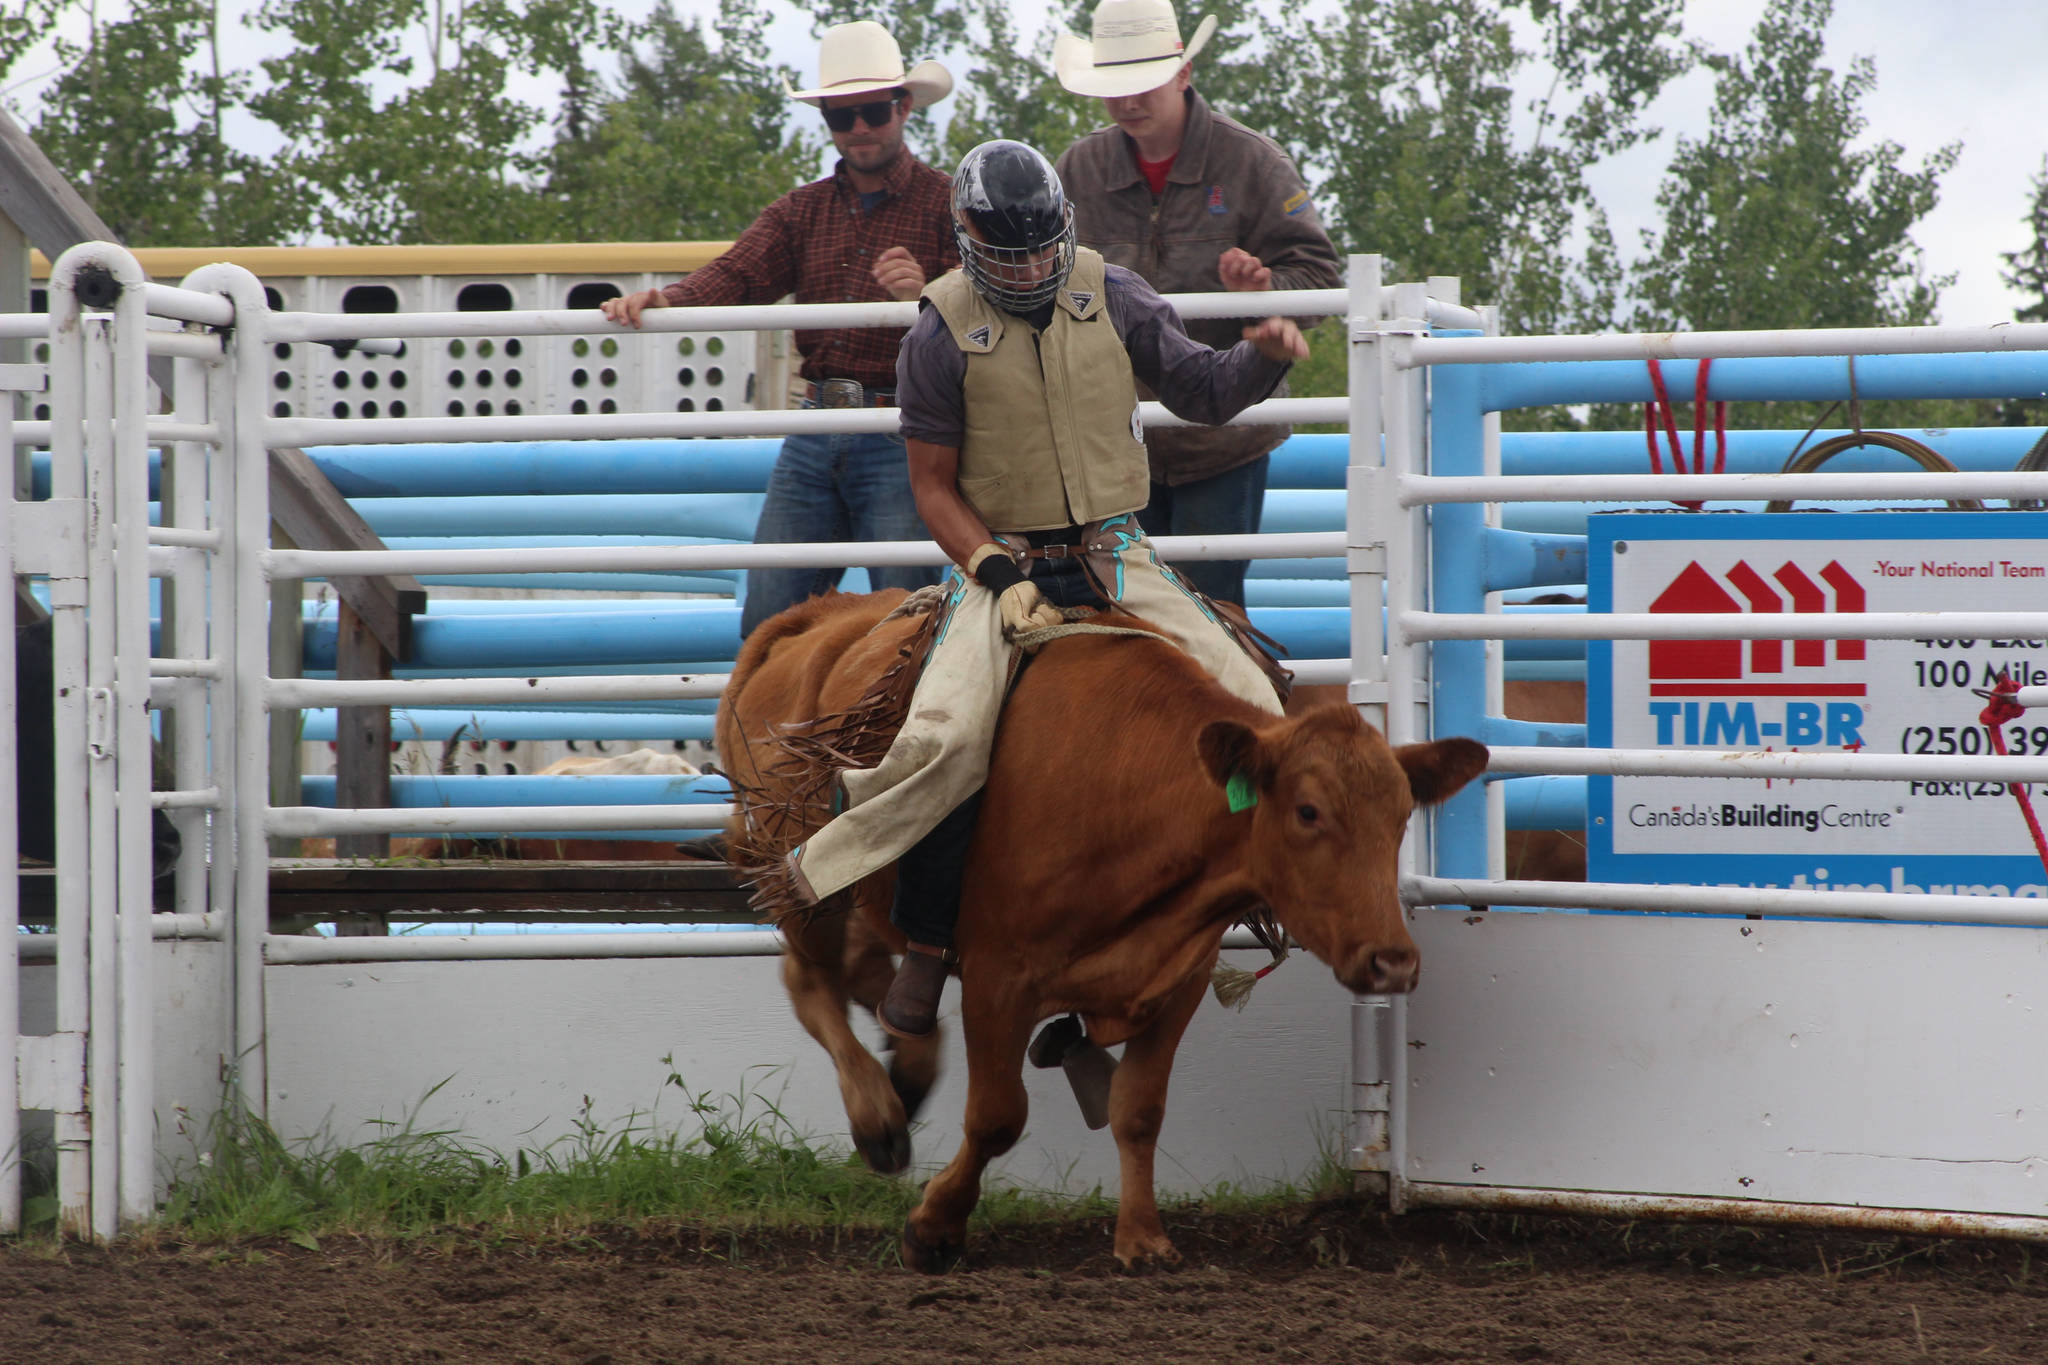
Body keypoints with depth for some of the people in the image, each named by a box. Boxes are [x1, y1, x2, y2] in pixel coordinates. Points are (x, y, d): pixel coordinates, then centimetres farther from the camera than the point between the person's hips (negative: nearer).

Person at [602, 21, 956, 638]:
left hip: (900, 443, -5)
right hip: (813, 439, 5)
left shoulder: (947, 205, 1)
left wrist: (923, 296, -29)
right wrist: (660, 299, -20)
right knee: (767, 623, 1)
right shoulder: (801, 211, 16)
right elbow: (737, 277, 0)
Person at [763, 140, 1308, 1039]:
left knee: (1252, 706, -13)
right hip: (1001, 561, -4)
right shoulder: (942, 337, -7)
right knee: (945, 736, -28)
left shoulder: (1113, 299, 2)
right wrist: (1001, 576, -15)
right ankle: (924, 947, -11)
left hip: (1115, 558, 4)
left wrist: (1261, 358, -14)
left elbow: (1199, 391, 7)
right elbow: (934, 485, -3)